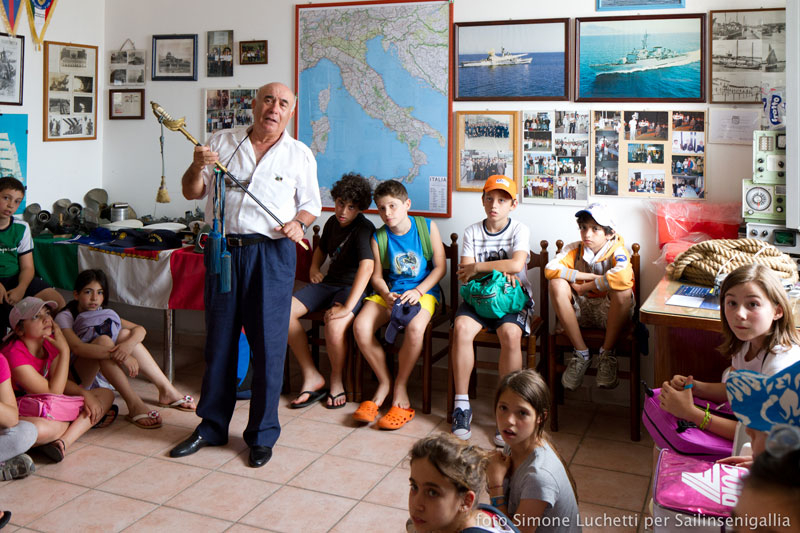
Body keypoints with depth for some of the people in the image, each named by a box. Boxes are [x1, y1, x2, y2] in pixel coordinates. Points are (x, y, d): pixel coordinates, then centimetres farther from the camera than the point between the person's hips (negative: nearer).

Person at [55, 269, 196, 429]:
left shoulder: (103, 313, 8)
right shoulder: (64, 317, -11)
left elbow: (140, 329, -4)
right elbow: (77, 347, -32)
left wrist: (128, 344, -28)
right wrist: (117, 355, -41)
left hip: (100, 375, 6)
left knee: (125, 333, -12)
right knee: (103, 340, -29)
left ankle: (166, 390, -15)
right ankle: (134, 405, -38)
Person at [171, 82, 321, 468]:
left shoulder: (300, 155, 8)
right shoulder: (221, 142, 10)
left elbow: (311, 205, 12)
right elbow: (192, 193, 10)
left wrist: (298, 223, -9)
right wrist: (197, 167, -10)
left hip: (272, 254, -2)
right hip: (223, 249, 2)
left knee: (268, 344, 0)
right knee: (219, 340, 10)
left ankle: (262, 435, 15)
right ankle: (211, 427, 25)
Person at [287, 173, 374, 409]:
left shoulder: (363, 228, -15)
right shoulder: (332, 222, 9)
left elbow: (367, 266, -31)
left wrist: (347, 306, -38)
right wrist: (314, 267, 12)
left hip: (353, 287, -7)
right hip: (328, 282, 7)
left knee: (335, 324, -38)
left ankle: (336, 380, -7)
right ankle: (312, 377, -7)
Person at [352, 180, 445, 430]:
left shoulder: (427, 227, -1)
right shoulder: (378, 237, 5)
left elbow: (440, 267, -1)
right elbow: (377, 276, 8)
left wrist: (417, 291, -14)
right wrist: (386, 295, -14)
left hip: (424, 290, -3)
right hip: (389, 291, 3)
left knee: (415, 328, -35)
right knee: (360, 326, -24)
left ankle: (400, 386, -11)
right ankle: (384, 382, -3)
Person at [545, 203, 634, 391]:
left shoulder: (617, 251, -11)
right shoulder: (575, 249, -1)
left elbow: (622, 277, -35)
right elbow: (550, 269, -18)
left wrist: (585, 287, -24)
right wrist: (589, 276, -21)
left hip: (608, 312, -3)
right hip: (580, 311, 3)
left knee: (623, 290, -33)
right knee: (557, 284, -24)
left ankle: (607, 354, -16)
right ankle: (581, 354, -16)